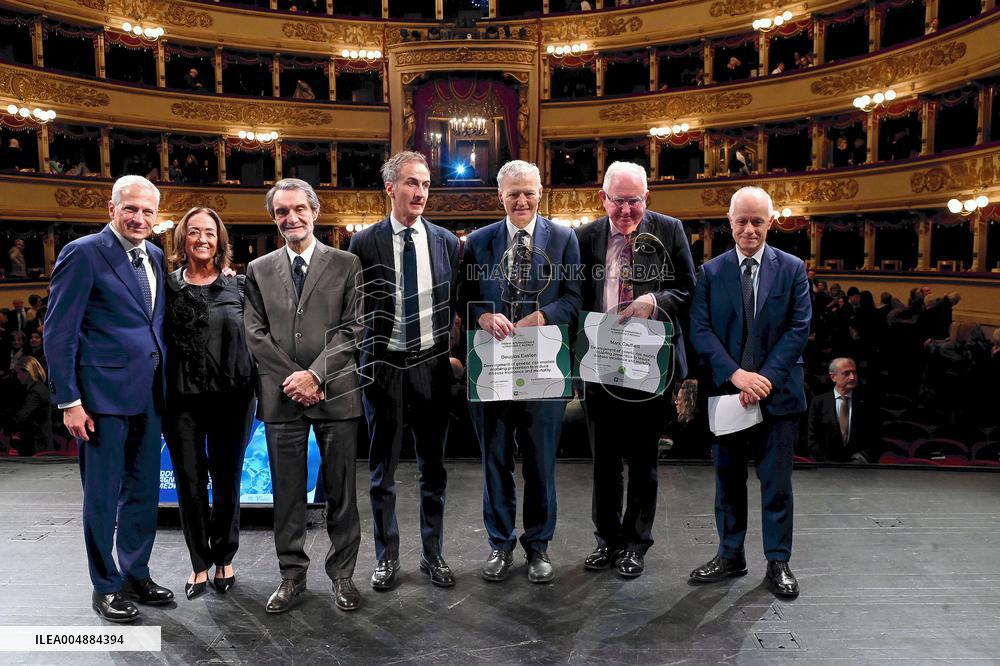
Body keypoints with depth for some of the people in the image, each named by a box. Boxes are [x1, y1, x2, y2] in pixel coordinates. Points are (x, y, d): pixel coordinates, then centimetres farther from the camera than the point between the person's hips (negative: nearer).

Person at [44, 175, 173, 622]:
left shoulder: (155, 257, 11)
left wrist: (164, 383, 7)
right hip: (103, 395, -6)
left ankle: (136, 576, 30)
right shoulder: (83, 254, -8)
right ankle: (106, 588, 22)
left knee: (144, 491, 15)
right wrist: (68, 400, -14)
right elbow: (58, 332, -10)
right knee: (103, 495, 6)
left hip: (147, 394, 6)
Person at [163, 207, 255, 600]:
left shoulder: (237, 286, 5)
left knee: (226, 480, 8)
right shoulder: (168, 286, 5)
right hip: (181, 398, 0)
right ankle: (200, 563, 22)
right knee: (190, 482, 7)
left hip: (230, 396, 0)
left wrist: (251, 385, -1)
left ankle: (224, 559, 25)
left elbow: (253, 337, 8)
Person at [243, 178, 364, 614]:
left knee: (340, 491, 6)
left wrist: (316, 375, -12)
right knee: (287, 493, 9)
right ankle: (292, 575, 23)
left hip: (335, 394, -1)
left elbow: (353, 329, -3)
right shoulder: (259, 270, 11)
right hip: (281, 396, 2)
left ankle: (342, 574, 21)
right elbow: (255, 334, 4)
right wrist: (292, 378, -7)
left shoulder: (347, 265, 4)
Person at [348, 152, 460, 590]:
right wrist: (360, 363, -2)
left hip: (432, 365, 2)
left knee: (433, 467, 11)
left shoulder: (446, 241, 3)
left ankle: (433, 555, 27)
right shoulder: (364, 243, -2)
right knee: (383, 470, 9)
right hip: (383, 367, -1)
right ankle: (387, 558, 26)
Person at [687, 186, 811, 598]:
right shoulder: (711, 271, 4)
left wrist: (766, 377, -15)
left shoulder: (792, 269, 3)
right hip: (726, 392, 1)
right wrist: (735, 374, -16)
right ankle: (730, 556, 25)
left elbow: (799, 328, -4)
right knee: (728, 479, 11)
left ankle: (778, 562, 21)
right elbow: (700, 330, -4)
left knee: (777, 482, 6)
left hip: (777, 393, -1)